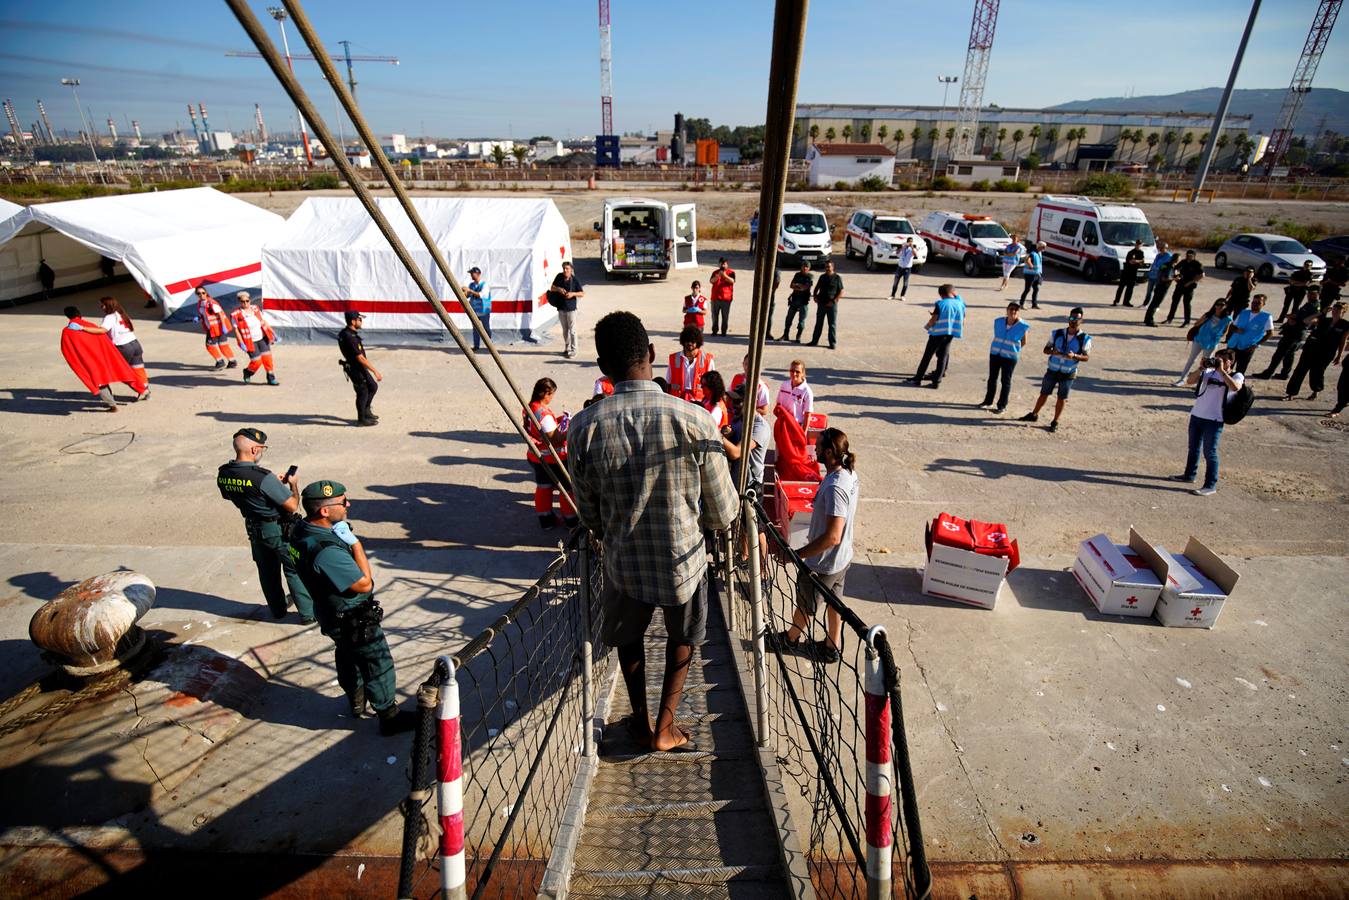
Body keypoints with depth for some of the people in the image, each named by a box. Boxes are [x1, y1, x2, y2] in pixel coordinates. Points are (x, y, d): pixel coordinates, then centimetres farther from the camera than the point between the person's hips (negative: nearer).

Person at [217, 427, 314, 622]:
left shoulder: (223, 474, -8)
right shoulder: (263, 477, -31)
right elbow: (292, 506, -25)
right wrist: (293, 485, -6)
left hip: (254, 529, 7)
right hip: (279, 529, -7)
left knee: (267, 570, 22)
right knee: (294, 570, 8)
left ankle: (277, 610, 39)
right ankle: (308, 613, 18)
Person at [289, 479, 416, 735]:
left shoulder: (301, 529, -9)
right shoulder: (326, 551, -39)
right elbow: (365, 584, -28)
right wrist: (355, 543, -27)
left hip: (330, 613, 10)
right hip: (354, 620, -10)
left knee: (347, 656, 29)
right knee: (378, 665, 9)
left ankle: (356, 701, 51)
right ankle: (390, 716, 26)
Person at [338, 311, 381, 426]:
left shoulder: (345, 332, 5)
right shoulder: (350, 337, -27)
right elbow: (360, 358, -28)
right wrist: (375, 371, -25)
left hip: (360, 367, 10)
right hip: (355, 369, -10)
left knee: (373, 386, 18)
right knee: (363, 392, 2)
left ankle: (366, 411, 31)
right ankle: (362, 419, 16)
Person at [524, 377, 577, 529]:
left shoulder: (529, 408, -1)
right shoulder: (544, 414, -29)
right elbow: (555, 440, -28)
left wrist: (556, 420, 5)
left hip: (535, 456, 9)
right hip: (552, 459, -9)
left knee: (543, 487, 19)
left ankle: (546, 520, 29)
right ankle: (571, 520, 21)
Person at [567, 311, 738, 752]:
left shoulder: (584, 427, -17)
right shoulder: (694, 420, -21)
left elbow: (589, 514, -3)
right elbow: (722, 514, -11)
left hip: (624, 562, 1)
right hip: (684, 559, -1)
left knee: (629, 638, 30)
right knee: (682, 638, 29)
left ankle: (641, 723, 45)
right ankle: (665, 727, 37)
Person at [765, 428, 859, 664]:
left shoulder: (835, 488, -34)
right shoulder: (849, 474, -4)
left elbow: (832, 537, -34)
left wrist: (798, 554, -26)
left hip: (824, 562, -8)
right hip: (842, 557, 8)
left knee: (805, 605, 18)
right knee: (834, 600, 24)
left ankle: (790, 638, 42)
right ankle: (832, 646, 42)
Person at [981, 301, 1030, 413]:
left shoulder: (1023, 326, -11)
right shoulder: (998, 322, -4)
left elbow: (1023, 342, 2)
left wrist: (1012, 348, 9)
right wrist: (997, 347, 8)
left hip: (1010, 356, -3)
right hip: (995, 353, 3)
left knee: (1006, 381, 3)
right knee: (992, 378, 14)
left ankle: (1002, 406, 11)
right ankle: (988, 400, 29)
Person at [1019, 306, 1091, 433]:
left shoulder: (1084, 338, -10)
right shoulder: (1057, 333, -4)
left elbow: (1087, 357, -6)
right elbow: (1046, 349, 2)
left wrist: (1075, 356, -26)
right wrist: (1052, 351, -21)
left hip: (1068, 373, -2)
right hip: (1052, 370, 2)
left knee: (1062, 398, 4)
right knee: (1044, 393, 11)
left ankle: (1055, 422, 18)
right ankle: (1034, 414, 28)